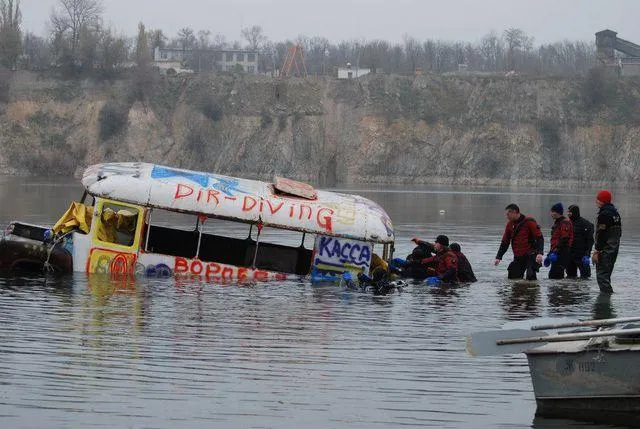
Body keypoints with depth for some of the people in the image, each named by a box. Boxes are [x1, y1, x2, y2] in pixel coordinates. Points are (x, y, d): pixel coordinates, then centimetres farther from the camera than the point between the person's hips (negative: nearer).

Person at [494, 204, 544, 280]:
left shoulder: (529, 222, -10)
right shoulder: (510, 225, 8)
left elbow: (539, 238, -12)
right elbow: (504, 243, 13)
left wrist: (539, 253, -24)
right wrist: (498, 257, 5)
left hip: (530, 256, -6)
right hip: (518, 258, 6)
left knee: (530, 277, -19)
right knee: (512, 278, 3)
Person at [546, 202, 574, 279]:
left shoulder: (565, 223, -10)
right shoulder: (557, 223, 22)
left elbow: (564, 240, -19)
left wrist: (556, 251, -24)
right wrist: (550, 253, 26)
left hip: (562, 253, -10)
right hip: (556, 253, 10)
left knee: (553, 275, -16)